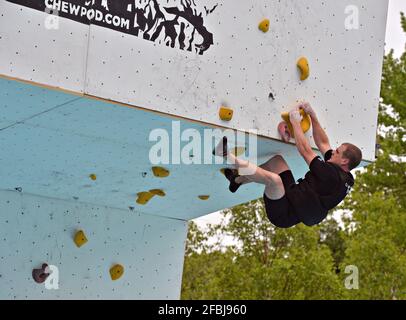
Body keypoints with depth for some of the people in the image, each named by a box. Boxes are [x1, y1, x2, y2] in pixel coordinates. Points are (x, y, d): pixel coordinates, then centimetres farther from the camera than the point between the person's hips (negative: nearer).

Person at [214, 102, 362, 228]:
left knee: (273, 179, -36)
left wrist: (295, 122, -9)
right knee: (277, 160, 16)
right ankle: (238, 179, 17)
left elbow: (305, 151, -20)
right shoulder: (341, 174, 4)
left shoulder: (333, 175, -23)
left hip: (284, 214, -10)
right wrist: (312, 115, 9)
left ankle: (227, 156, -22)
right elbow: (323, 143, 14)